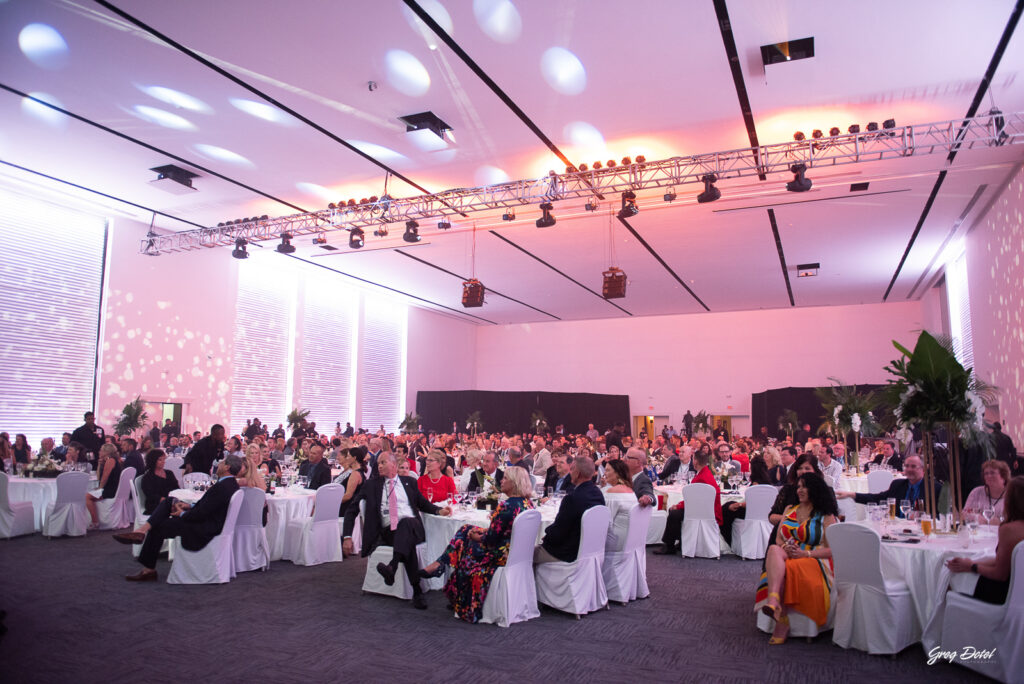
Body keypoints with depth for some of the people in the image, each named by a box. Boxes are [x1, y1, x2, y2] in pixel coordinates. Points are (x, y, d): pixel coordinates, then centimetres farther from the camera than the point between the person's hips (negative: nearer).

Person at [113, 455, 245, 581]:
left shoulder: (222, 487, -26)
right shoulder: (231, 483, 6)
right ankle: (143, 529, -4)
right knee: (168, 501, 8)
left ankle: (149, 569, 16)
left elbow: (202, 513, -25)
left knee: (158, 527, 1)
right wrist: (190, 506, 8)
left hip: (205, 529, -10)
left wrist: (183, 514, -9)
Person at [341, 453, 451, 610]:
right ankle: (417, 591, -36)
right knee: (409, 544, -35)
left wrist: (438, 511, 9)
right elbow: (351, 510, 12)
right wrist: (347, 537, 0)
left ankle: (392, 566, -55)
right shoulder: (372, 484, 15)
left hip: (412, 526, 1)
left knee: (406, 522, -37)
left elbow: (422, 503, 30)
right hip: (388, 531, -1)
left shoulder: (409, 482, 19)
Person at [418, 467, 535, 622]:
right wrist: (485, 531, 6)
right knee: (466, 529, 14)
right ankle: (440, 563, 17)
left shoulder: (507, 506, -27)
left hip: (501, 554, -9)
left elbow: (492, 538, -22)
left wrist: (477, 537, -2)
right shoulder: (527, 503, 1)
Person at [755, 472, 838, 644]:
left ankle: (781, 624, -32)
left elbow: (832, 550, -2)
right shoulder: (789, 510, 24)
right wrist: (785, 548, -5)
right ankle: (773, 601, -51)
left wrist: (805, 553, -15)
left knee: (787, 569, -37)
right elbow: (778, 540, 19)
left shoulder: (826, 516, 9)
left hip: (814, 560, -4)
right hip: (785, 557, 4)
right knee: (774, 549, -33)